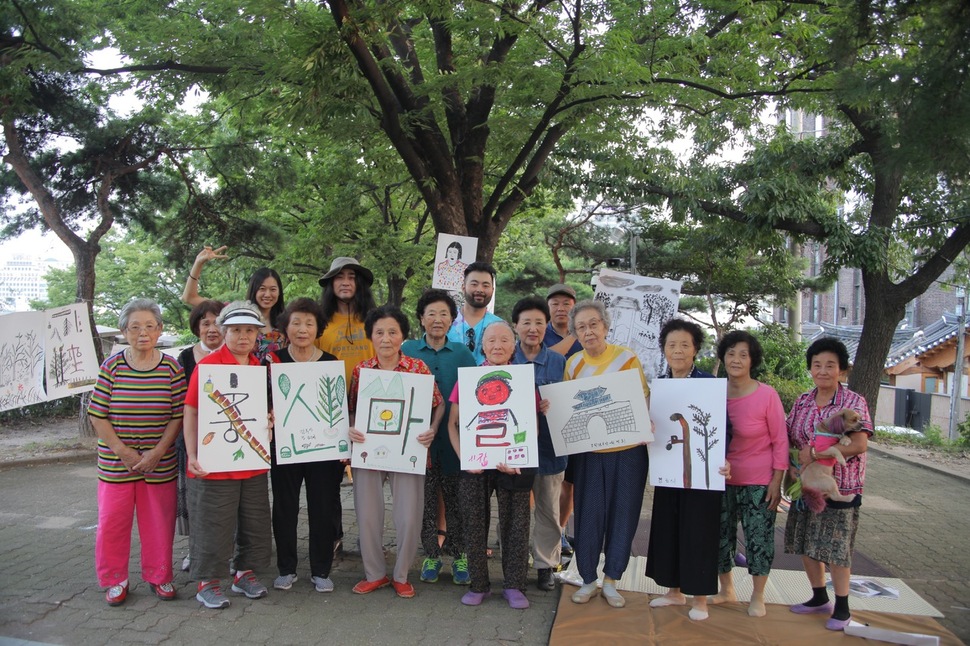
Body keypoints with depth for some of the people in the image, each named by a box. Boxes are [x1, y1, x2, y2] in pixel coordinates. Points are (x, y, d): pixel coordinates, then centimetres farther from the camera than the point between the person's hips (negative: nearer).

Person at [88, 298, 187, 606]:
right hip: (115, 462, 0)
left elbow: (178, 416, -3)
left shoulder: (171, 368, -3)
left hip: (160, 463, 0)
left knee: (159, 522, 8)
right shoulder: (112, 366, -3)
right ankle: (114, 580, 26)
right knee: (112, 521, 5)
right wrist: (124, 451, -10)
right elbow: (97, 416, -3)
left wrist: (157, 453, -11)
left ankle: (159, 576, 27)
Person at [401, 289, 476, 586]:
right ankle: (431, 555, 24)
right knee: (426, 499, 9)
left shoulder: (462, 353, 3)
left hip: (454, 439, 0)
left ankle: (459, 556, 22)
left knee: (455, 500, 8)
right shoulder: (407, 350, 2)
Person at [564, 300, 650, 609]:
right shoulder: (573, 363, 2)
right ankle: (588, 580, 22)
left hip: (627, 449, -1)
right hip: (587, 452, 1)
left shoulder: (627, 357, -4)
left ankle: (611, 580, 24)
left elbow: (644, 399, 1)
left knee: (623, 514, 7)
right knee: (588, 514, 4)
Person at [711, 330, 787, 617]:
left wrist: (776, 481, -9)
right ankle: (726, 589, 33)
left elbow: (780, 441, -7)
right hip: (721, 480, 4)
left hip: (758, 482, -3)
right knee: (720, 535, 13)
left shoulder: (767, 395, -12)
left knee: (759, 538, 5)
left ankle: (758, 596, 26)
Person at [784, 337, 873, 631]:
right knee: (806, 545, 12)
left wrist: (814, 453, -22)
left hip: (840, 487, -5)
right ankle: (819, 598, 31)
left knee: (835, 548, 3)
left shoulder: (854, 402, -9)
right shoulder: (802, 403, 6)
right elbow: (789, 439, 11)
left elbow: (859, 444, -20)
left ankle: (842, 607, 20)